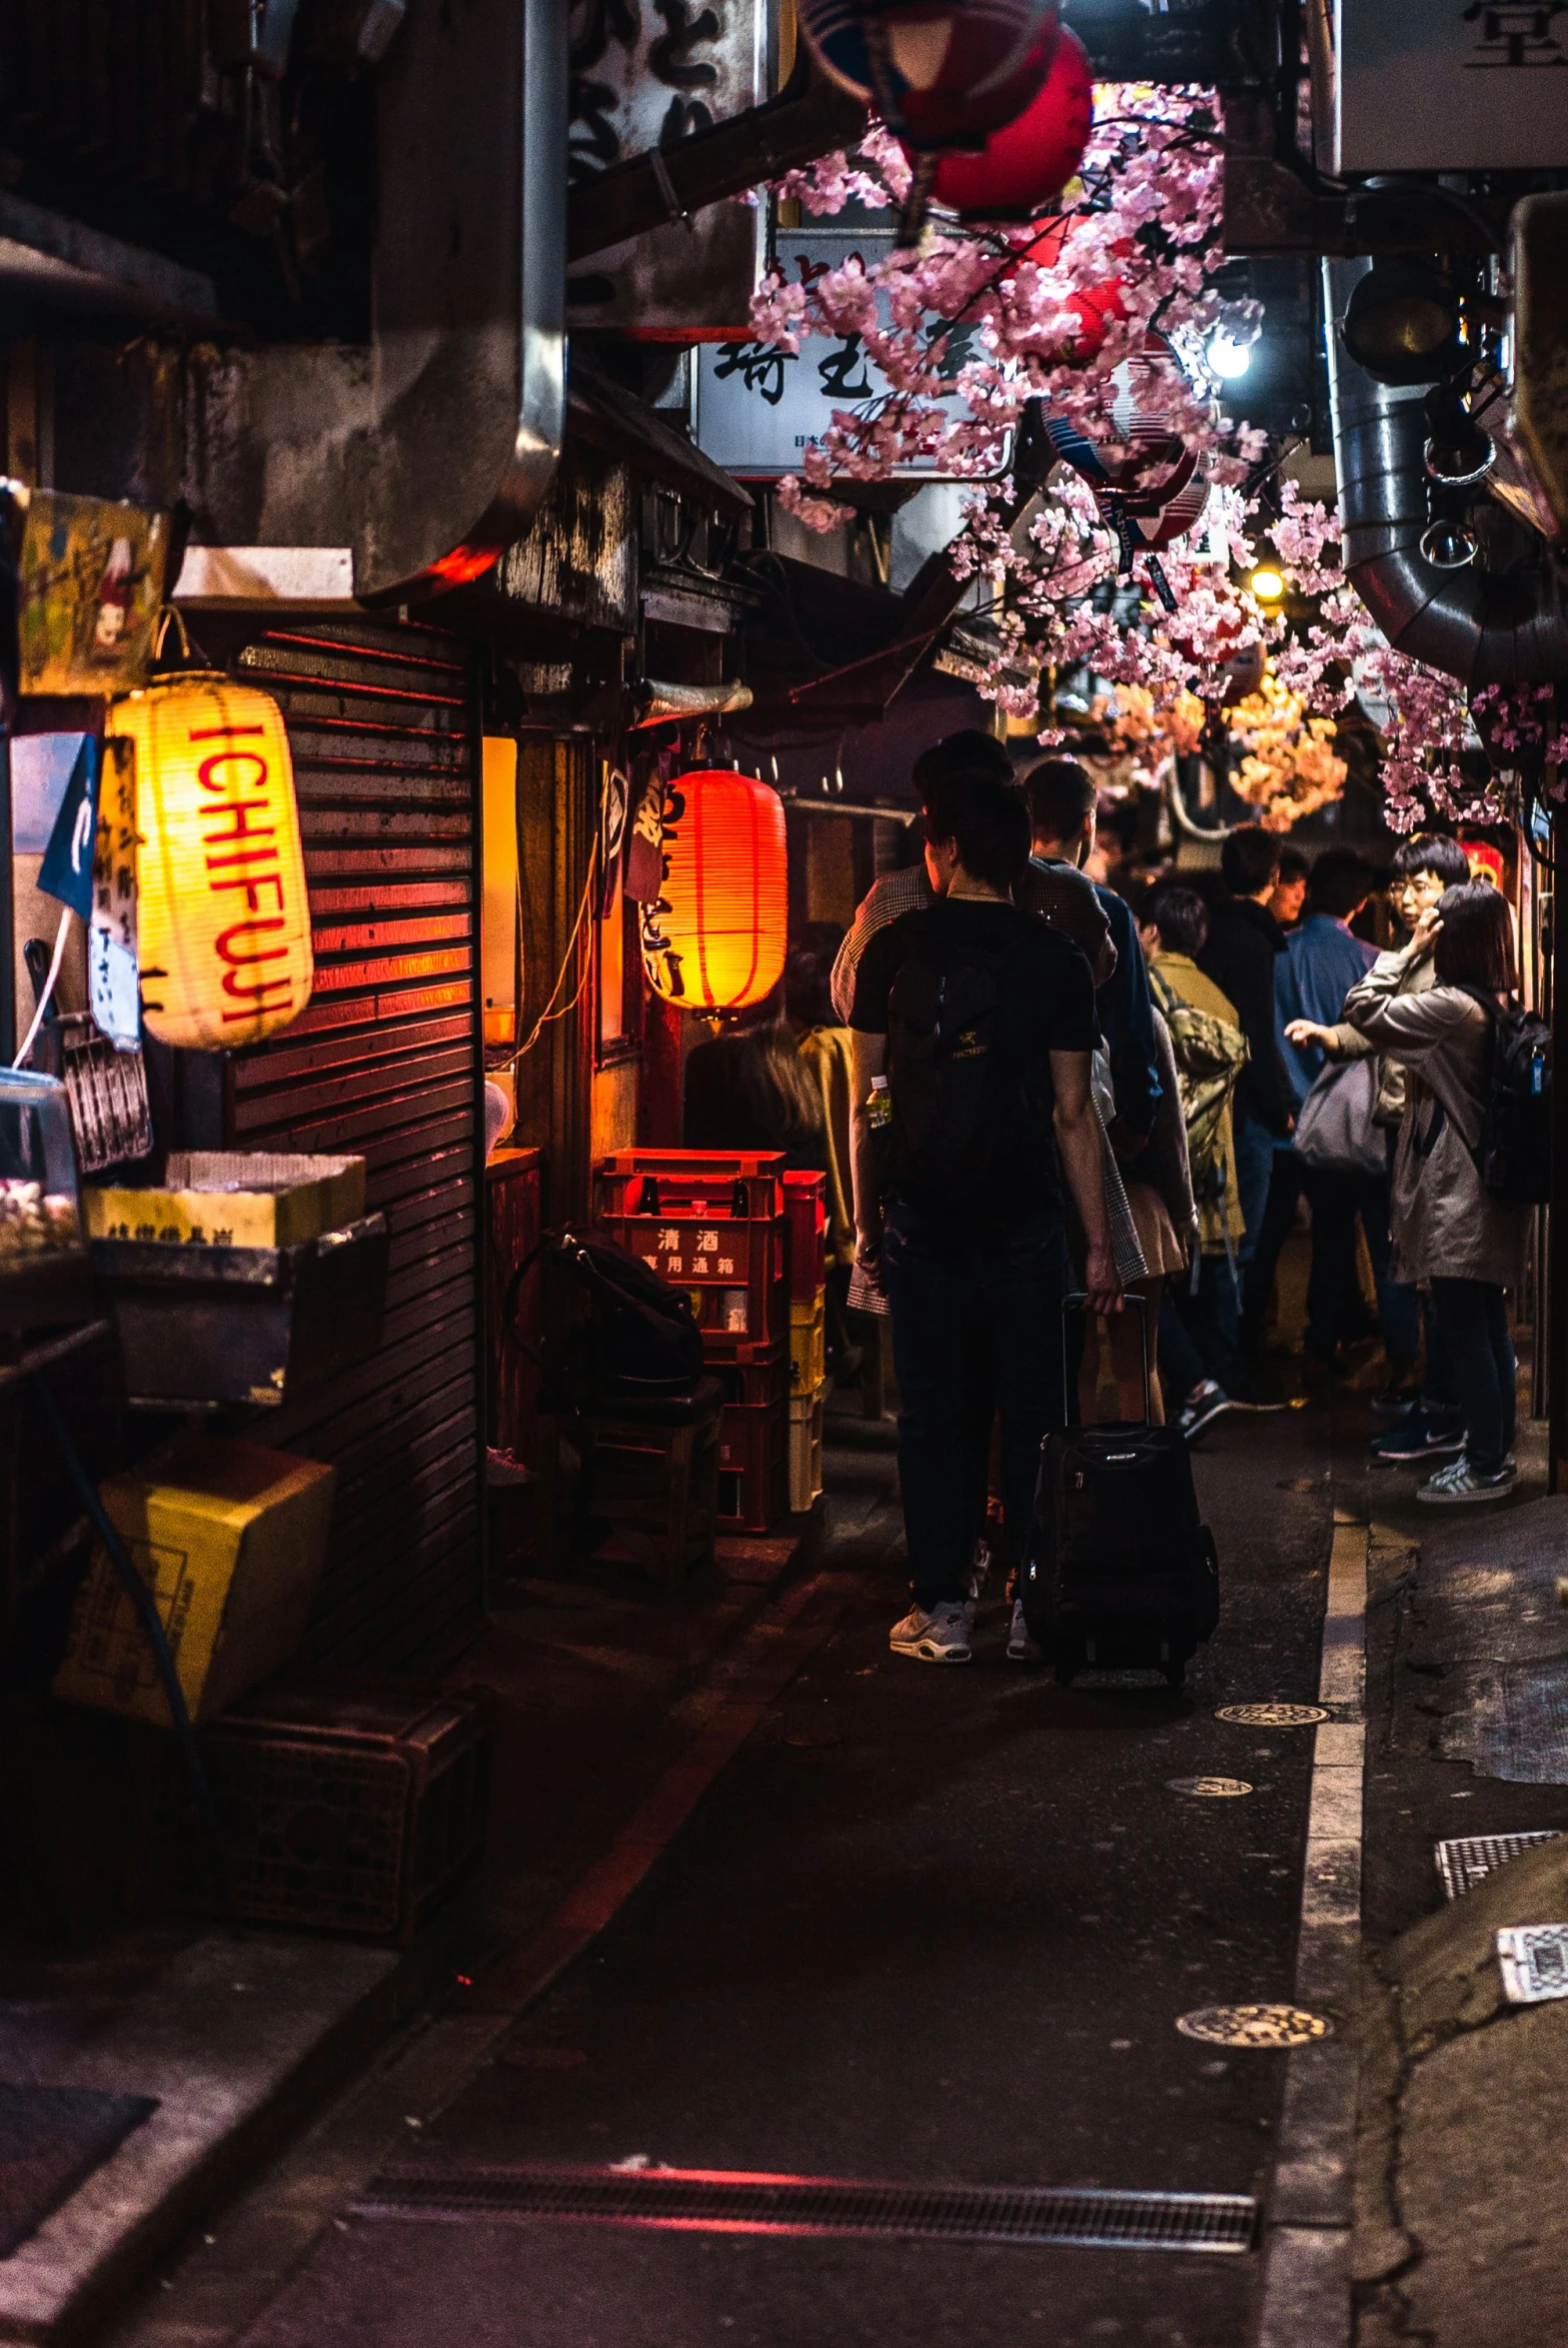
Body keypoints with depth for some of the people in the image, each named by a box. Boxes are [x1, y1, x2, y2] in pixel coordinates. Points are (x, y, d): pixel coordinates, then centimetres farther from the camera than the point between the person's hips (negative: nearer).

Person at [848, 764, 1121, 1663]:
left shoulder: (893, 949, 1)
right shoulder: (1055, 957, -2)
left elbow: (866, 1098, 4)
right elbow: (1073, 1112, -3)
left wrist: (865, 1219, 12)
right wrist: (1101, 1241, 2)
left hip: (921, 1217, 1)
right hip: (1023, 1218, -1)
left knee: (934, 1413, 7)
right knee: (1031, 1412, 8)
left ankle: (942, 1610, 9)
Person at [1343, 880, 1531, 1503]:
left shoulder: (1450, 1007, -19)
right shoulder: (1500, 1005, 8)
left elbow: (1364, 1010, -14)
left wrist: (1409, 949, -8)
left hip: (1457, 1195, -9)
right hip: (1492, 1190, 9)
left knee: (1463, 1329, -3)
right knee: (1488, 1325, 15)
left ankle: (1485, 1467, 1)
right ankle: (1495, 1447, 23)